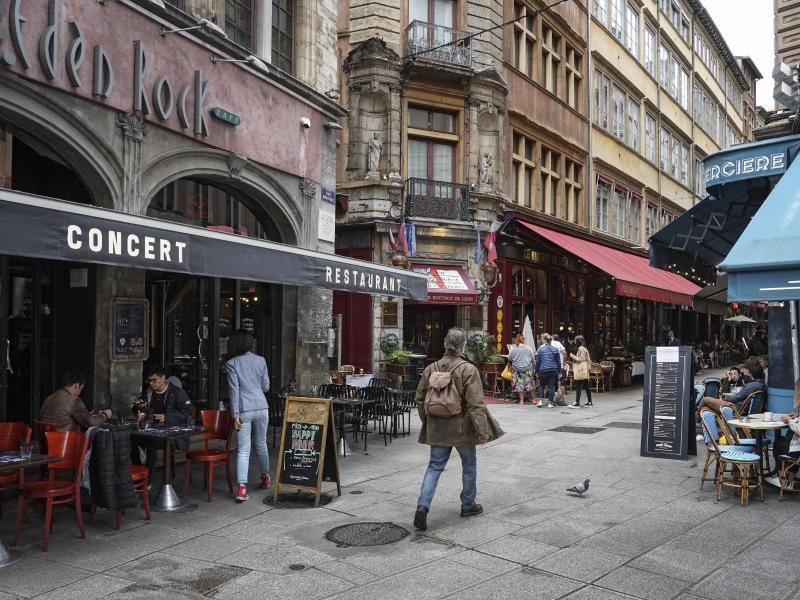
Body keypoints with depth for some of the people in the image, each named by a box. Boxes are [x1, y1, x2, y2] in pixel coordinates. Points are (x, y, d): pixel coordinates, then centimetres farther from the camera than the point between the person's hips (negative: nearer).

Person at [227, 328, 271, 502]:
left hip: (244, 410, -3)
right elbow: (266, 387, 7)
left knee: (243, 449, -2)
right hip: (261, 408, 3)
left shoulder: (232, 363, -4)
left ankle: (242, 487, -13)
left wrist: (235, 416, -7)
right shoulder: (261, 360, 4)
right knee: (261, 444, 19)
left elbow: (234, 390, -8)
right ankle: (265, 477, 34)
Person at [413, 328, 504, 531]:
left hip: (437, 429, 4)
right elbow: (475, 404, -18)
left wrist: (427, 422, 20)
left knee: (435, 467, 9)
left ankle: (422, 506, -6)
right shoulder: (468, 370, -15)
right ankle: (468, 506, 30)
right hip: (462, 428, -3)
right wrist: (482, 431, -12)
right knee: (469, 467, 16)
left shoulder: (431, 368, 0)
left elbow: (419, 399, 7)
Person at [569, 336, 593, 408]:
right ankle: (589, 402, 14)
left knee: (578, 387, -10)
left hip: (581, 371, -10)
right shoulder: (585, 348, 17)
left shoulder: (581, 349, -12)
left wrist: (573, 356, -10)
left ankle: (577, 403, -12)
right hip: (584, 371, 10)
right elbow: (588, 359, 19)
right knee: (586, 386, 11)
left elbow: (582, 359, -17)